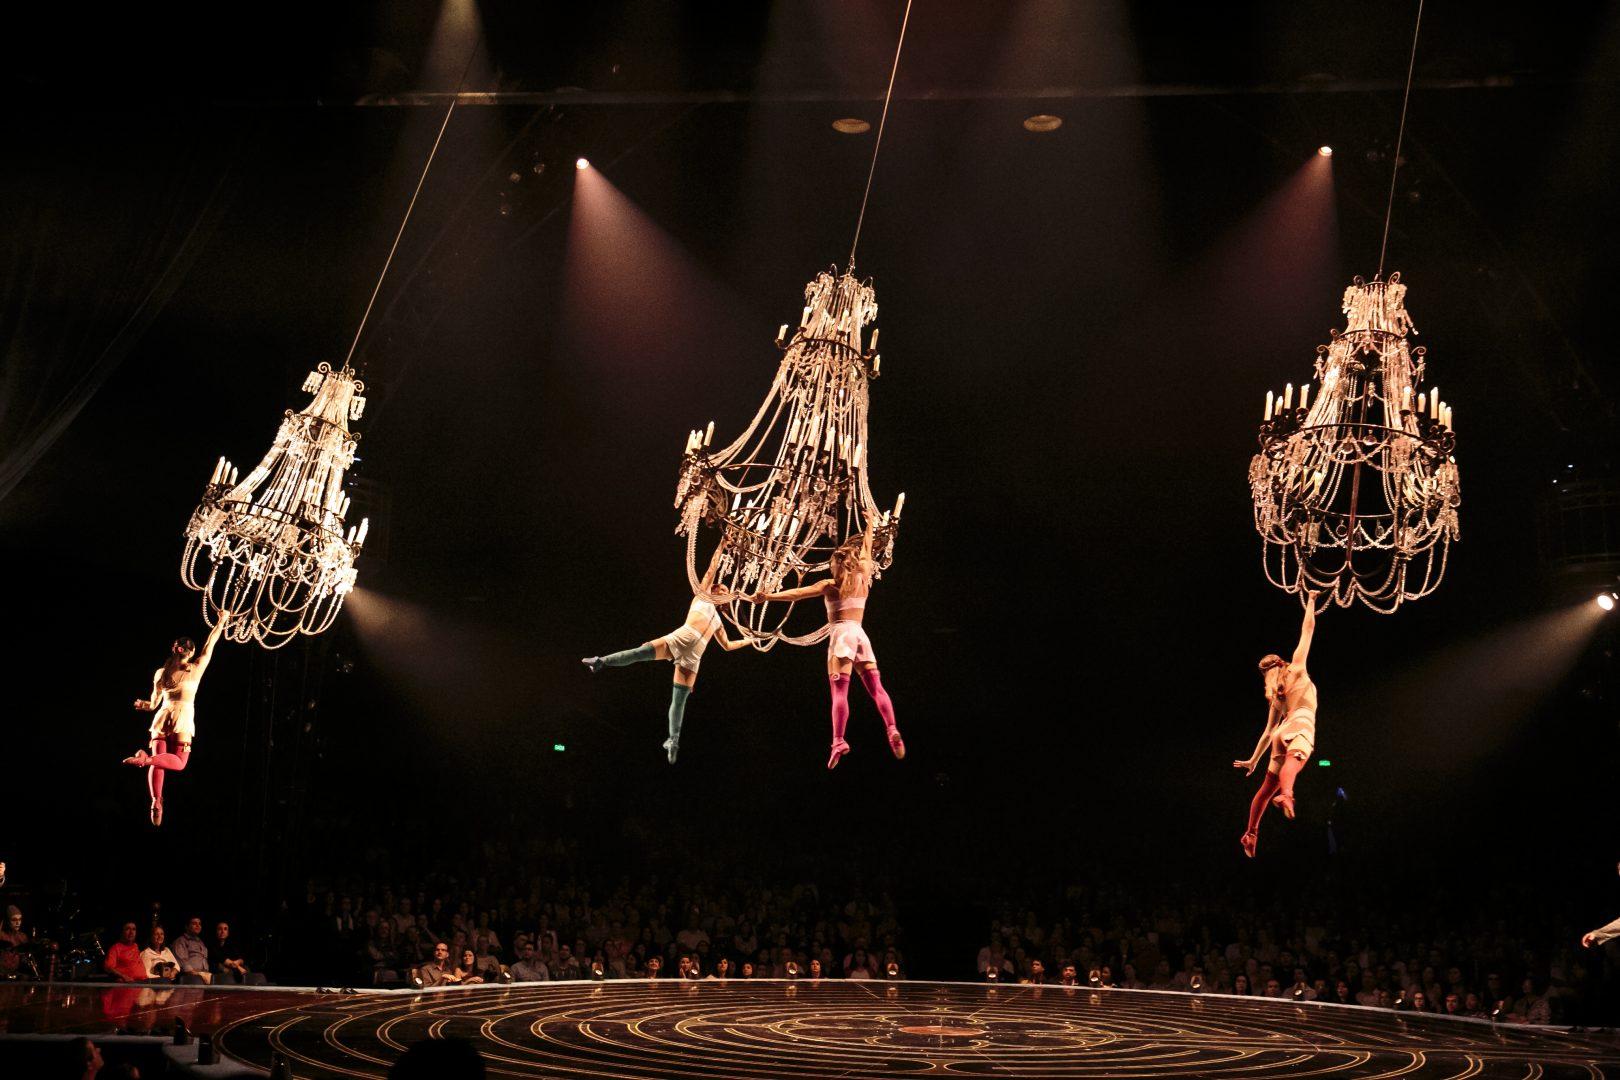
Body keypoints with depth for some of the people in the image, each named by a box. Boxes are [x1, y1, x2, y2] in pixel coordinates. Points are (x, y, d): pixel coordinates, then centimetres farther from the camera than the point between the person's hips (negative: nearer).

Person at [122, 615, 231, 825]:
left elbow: (153, 704, 15)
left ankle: (156, 801, -12)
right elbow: (210, 645, 8)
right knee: (178, 762, 0)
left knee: (158, 762, 4)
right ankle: (146, 758, -27)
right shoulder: (195, 670, -3)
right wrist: (221, 622, 20)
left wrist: (141, 704, 39)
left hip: (162, 718, 4)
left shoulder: (160, 673, 6)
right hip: (182, 720, -4)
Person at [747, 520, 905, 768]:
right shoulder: (862, 580, 12)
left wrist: (768, 597, -11)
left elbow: (797, 593, -8)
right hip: (860, 634, 4)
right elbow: (866, 550, 28)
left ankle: (839, 741, -22)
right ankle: (892, 730, -14)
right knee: (876, 687, 2)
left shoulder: (830, 585, 1)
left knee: (839, 691, -12)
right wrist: (870, 526, 43)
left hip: (841, 634, -4)